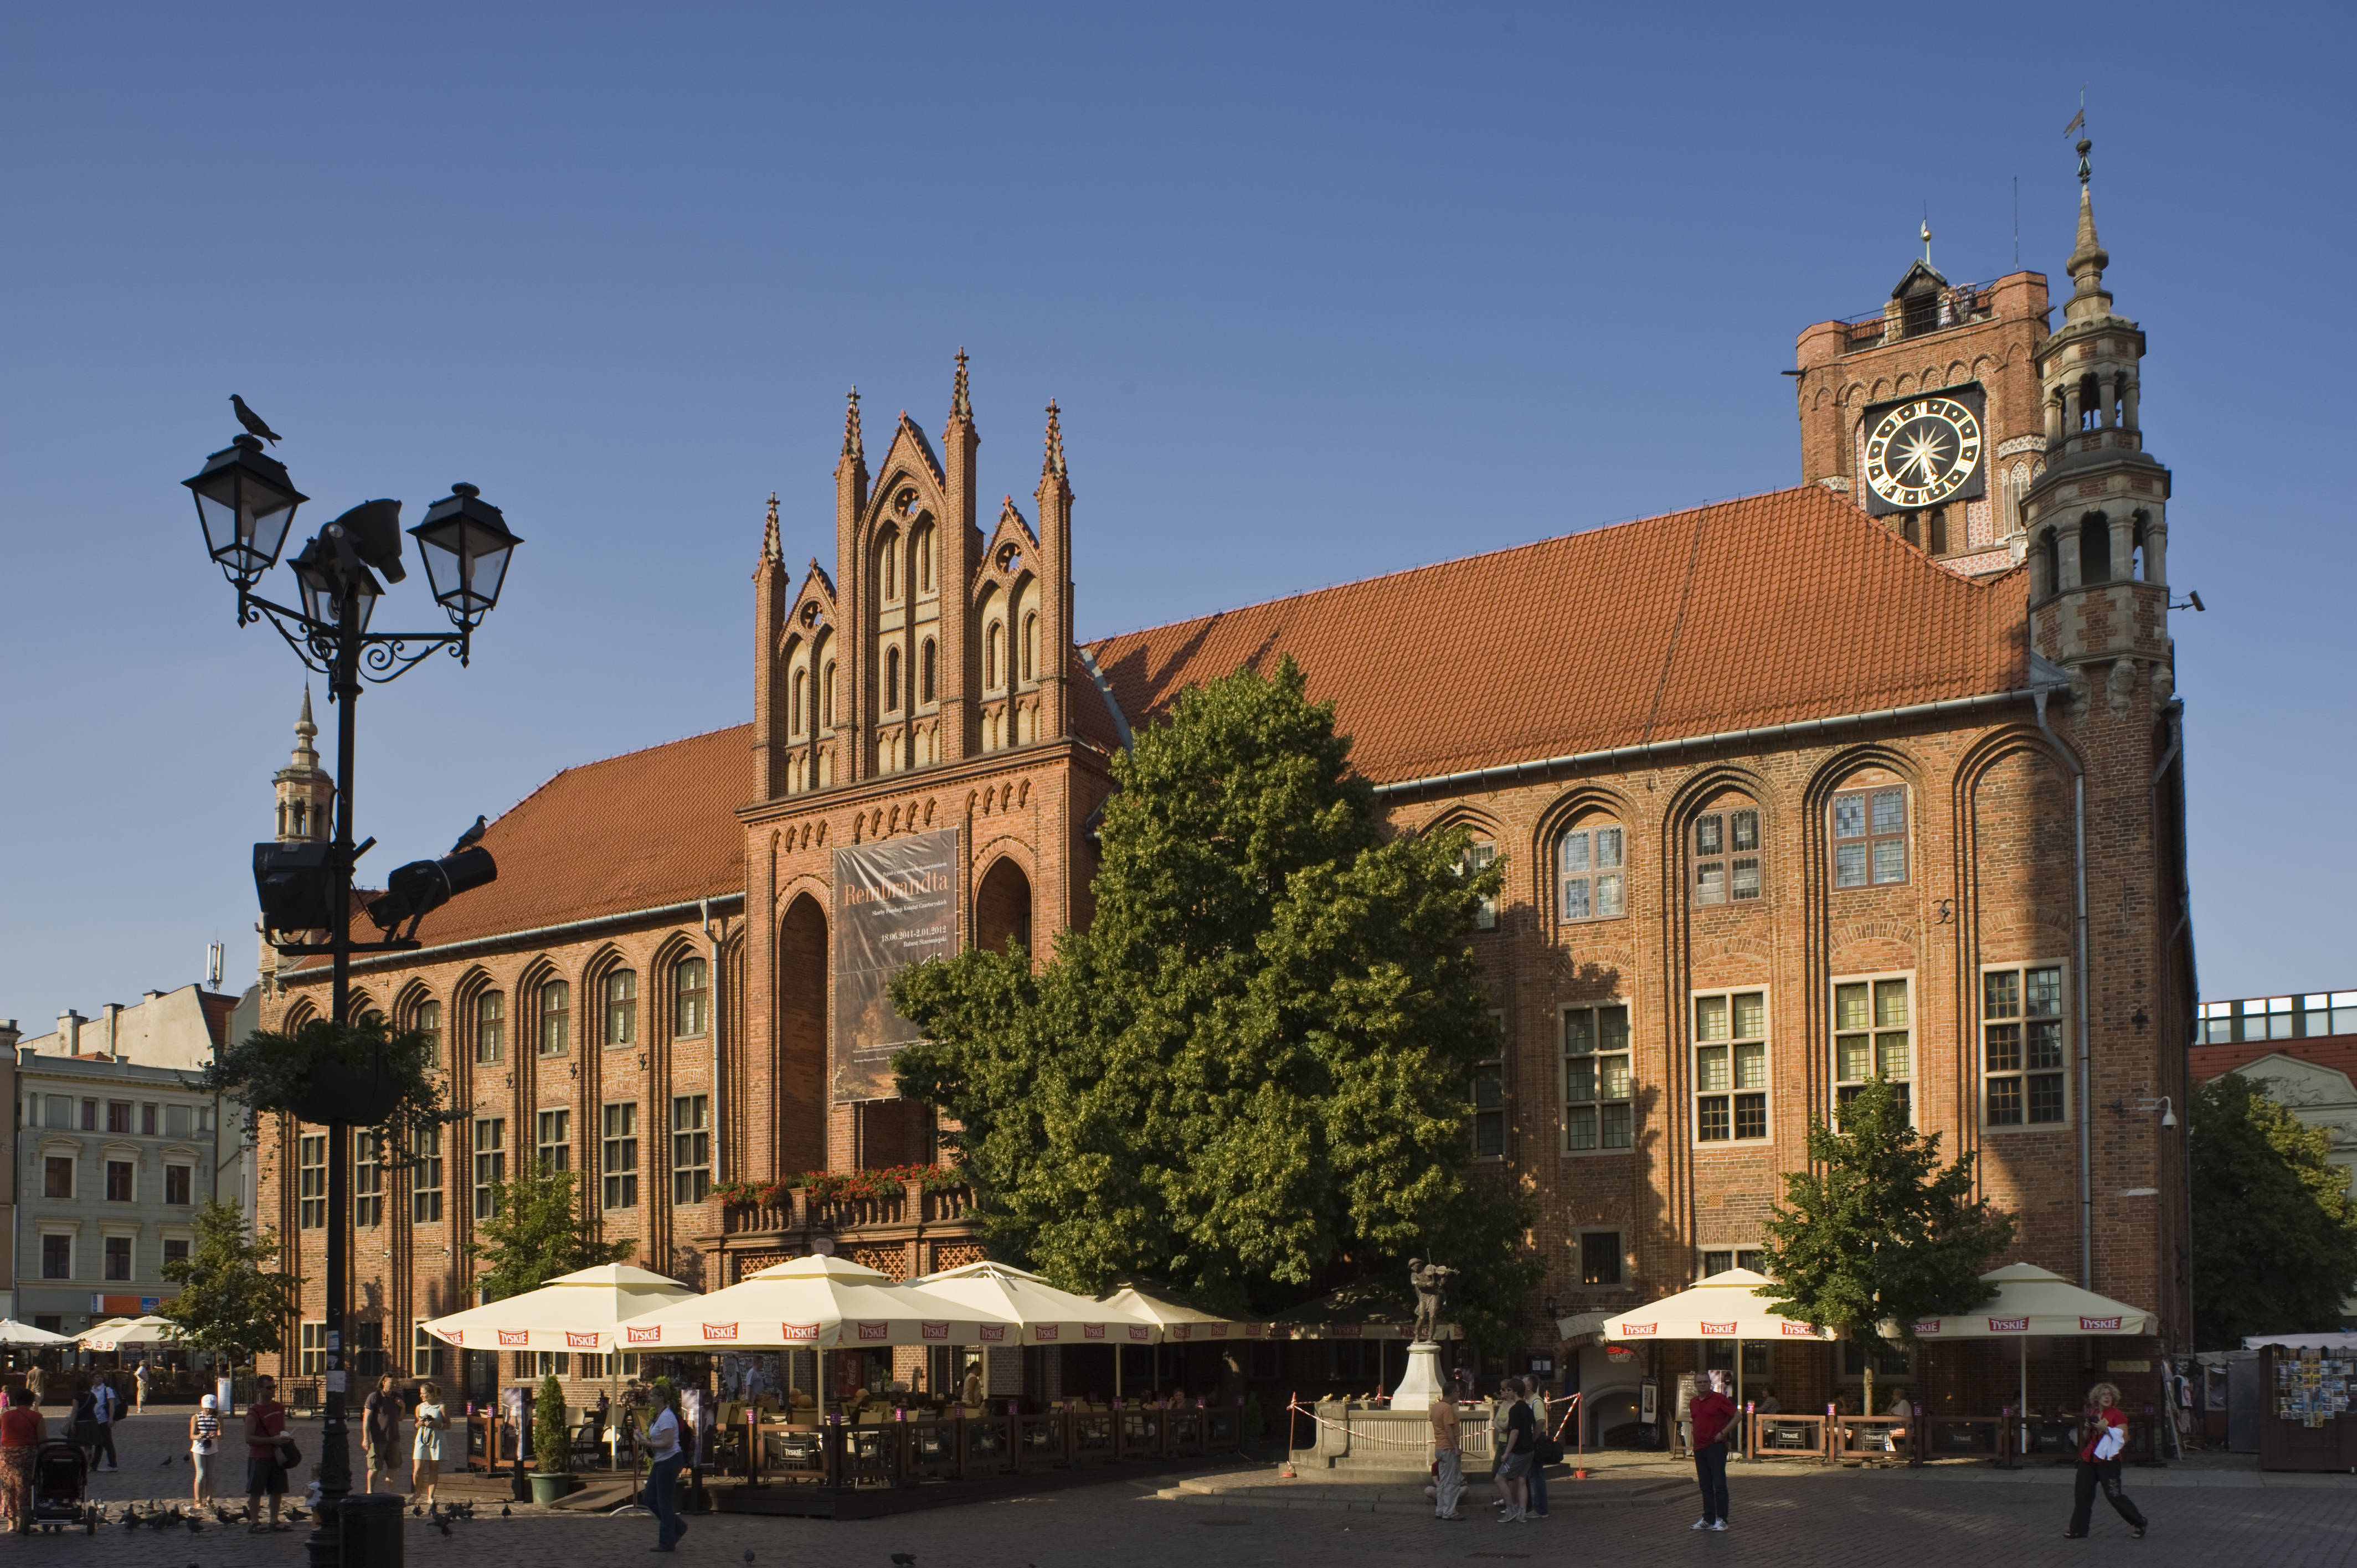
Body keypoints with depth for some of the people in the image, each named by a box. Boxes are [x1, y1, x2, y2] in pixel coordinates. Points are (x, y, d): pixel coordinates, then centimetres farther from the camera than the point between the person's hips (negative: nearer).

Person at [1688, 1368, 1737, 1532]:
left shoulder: (1719, 1399, -6)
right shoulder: (1694, 1403, 14)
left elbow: (1736, 1416, -6)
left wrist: (1723, 1432, -14)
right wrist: (1694, 1441, 14)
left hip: (1716, 1446, -7)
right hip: (1699, 1448, 7)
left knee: (1719, 1483, -7)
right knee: (1705, 1485, 8)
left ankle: (1722, 1519, -4)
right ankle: (1708, 1519, 13)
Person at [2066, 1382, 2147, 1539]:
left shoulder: (2117, 1415, -8)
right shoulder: (2093, 1414, 12)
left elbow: (2124, 1438, -16)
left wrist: (2106, 1429, -22)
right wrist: (2087, 1428, 1)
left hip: (2108, 1461, -7)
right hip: (2089, 1459, 7)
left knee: (2114, 1495, -8)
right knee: (2082, 1494, 5)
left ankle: (2139, 1523, 11)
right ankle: (2078, 1530, 13)